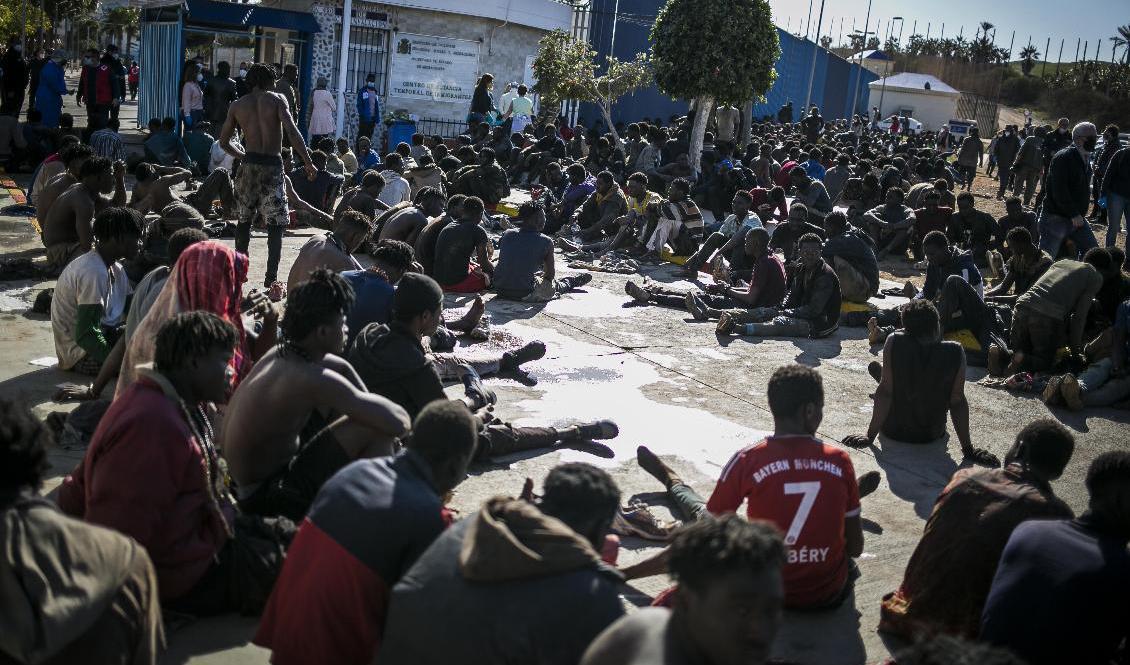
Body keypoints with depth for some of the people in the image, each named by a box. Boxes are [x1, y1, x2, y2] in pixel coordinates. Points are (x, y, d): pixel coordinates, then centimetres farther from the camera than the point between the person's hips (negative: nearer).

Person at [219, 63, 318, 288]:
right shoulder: (276, 100, -1)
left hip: (248, 166, 4)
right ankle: (271, 277, -6)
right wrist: (308, 163, -9)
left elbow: (223, 141, 13)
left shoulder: (237, 106, 9)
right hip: (272, 167, -3)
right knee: (276, 224, 2)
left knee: (244, 219, 18)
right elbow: (292, 132, -13)